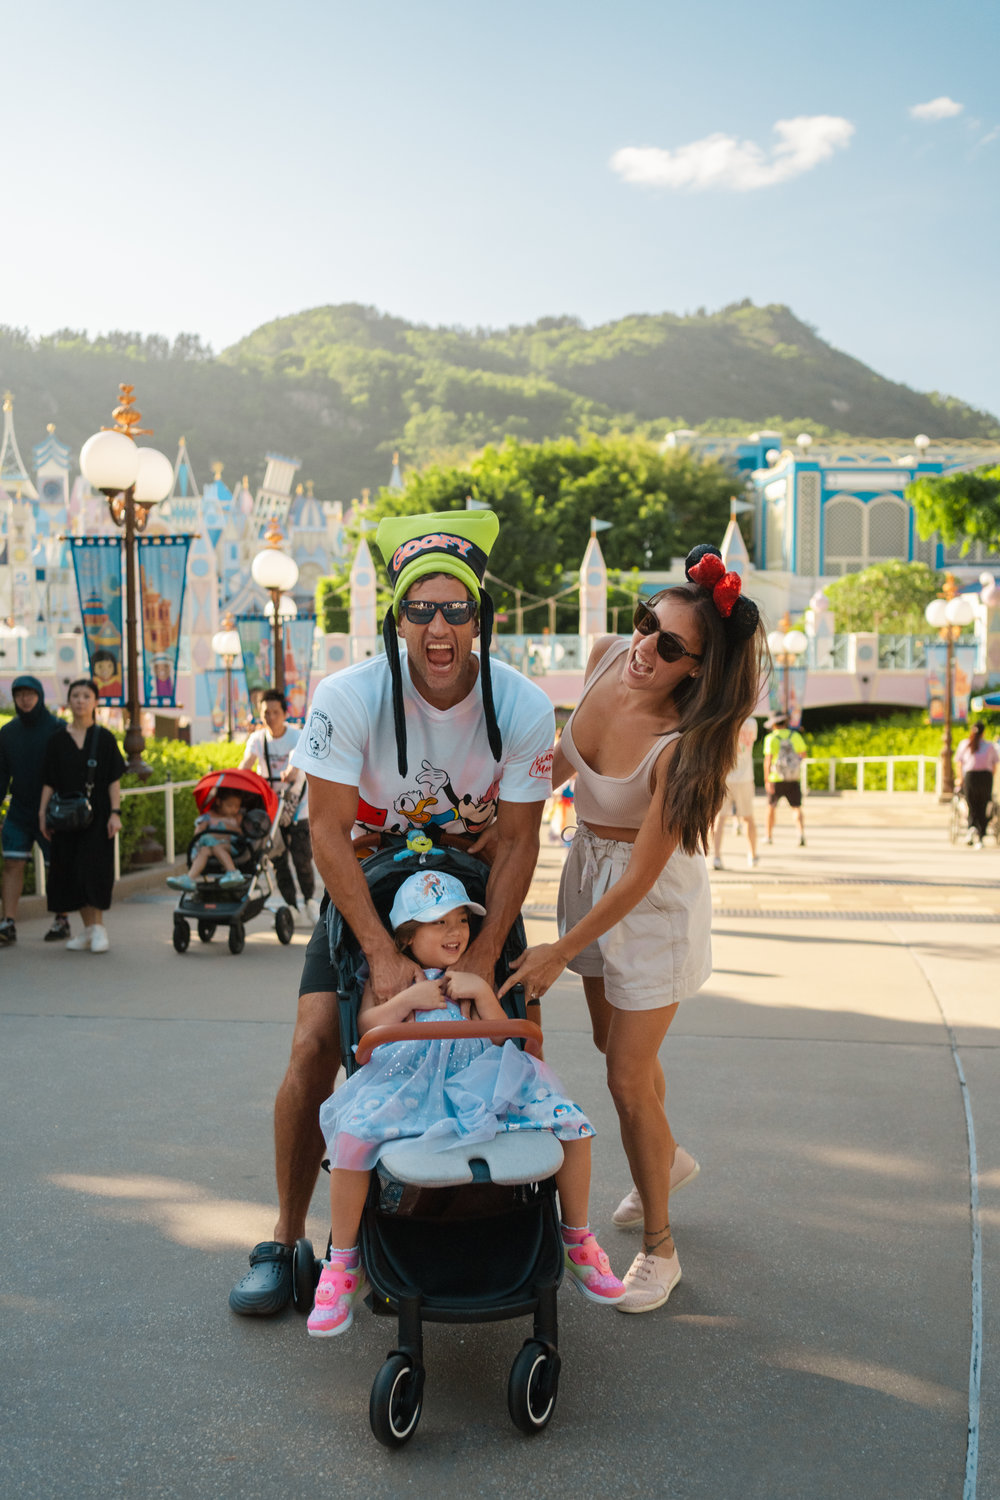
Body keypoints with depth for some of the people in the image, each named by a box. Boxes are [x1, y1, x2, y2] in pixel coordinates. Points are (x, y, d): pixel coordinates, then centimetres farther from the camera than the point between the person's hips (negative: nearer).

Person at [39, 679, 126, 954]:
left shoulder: (104, 738, 0)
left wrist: (115, 813, -8)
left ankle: (98, 926, 1)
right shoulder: (57, 741, 5)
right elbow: (49, 781, 6)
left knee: (94, 869, -9)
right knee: (71, 872, 4)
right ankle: (88, 928, 14)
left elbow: (114, 780, -1)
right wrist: (43, 813, -2)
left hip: (97, 815, -3)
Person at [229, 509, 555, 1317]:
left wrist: (480, 962, -22)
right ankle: (285, 1238, 6)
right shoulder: (349, 697, -26)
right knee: (315, 1045, -10)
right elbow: (329, 835, -23)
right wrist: (383, 954, -28)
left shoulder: (524, 707, -22)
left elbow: (517, 842, -16)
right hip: (367, 887, -1)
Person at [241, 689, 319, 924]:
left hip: (296, 809, -2)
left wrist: (292, 770, -53)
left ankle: (310, 901, 14)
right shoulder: (257, 739, -2)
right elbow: (246, 763, -16)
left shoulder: (297, 737, -9)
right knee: (278, 860, 2)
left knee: (302, 858, -6)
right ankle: (290, 905, 14)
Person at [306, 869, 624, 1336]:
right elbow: (365, 1029, 2)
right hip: (407, 1084, -2)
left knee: (571, 1123, -16)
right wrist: (410, 997, -6)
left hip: (482, 1081, 2)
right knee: (353, 1133, -32)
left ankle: (578, 1241, 8)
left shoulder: (472, 978, 21)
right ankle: (343, 1266, -13)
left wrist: (481, 991, -3)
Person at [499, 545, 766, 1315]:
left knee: (629, 1077, -1)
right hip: (588, 867, 7)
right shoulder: (606, 657, -14)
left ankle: (659, 1248, 22)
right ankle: (668, 1158, 53)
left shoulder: (679, 746, -33)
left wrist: (562, 952, -18)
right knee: (613, 1042, 24)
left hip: (651, 901, -7)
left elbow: (641, 877, -25)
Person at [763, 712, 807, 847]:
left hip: (776, 779, -1)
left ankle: (769, 836, 24)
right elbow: (803, 755, 11)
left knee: (771, 807, 17)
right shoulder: (796, 736, 1)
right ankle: (801, 834, -21)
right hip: (793, 780, 1)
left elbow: (767, 760, -15)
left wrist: (766, 780, -16)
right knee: (797, 808, 1)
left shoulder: (771, 739, -7)